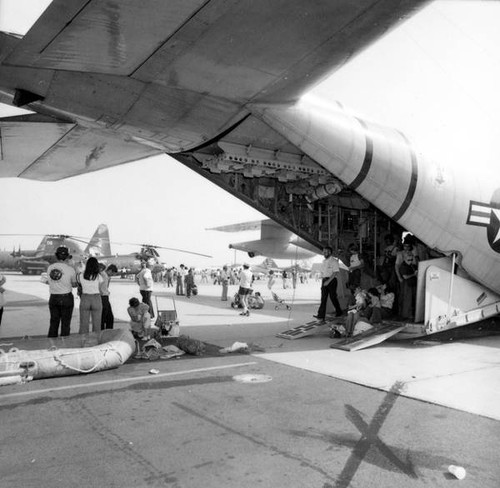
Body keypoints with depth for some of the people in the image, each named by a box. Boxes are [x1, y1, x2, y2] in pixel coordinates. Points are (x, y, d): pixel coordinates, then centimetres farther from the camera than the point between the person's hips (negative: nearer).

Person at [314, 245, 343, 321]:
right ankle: (321, 315, -7)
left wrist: (328, 281, -22)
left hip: (332, 280, -6)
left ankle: (339, 312, 23)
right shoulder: (324, 261, 15)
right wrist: (322, 282, 11)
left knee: (333, 297, 2)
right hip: (324, 280, 6)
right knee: (323, 298, -1)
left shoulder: (334, 261, -8)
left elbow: (336, 272, -16)